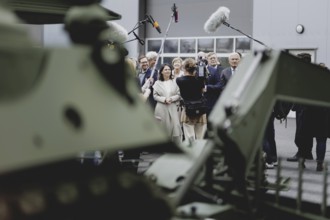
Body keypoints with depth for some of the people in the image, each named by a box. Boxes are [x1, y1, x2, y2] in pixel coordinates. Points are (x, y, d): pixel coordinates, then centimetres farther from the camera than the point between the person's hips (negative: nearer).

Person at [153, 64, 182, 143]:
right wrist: (164, 99, -12)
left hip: (172, 108, 0)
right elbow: (155, 96, 1)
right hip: (161, 108, 0)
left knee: (175, 127, -5)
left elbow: (178, 95, 4)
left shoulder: (174, 82, 4)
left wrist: (171, 99, -13)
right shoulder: (157, 83, 3)